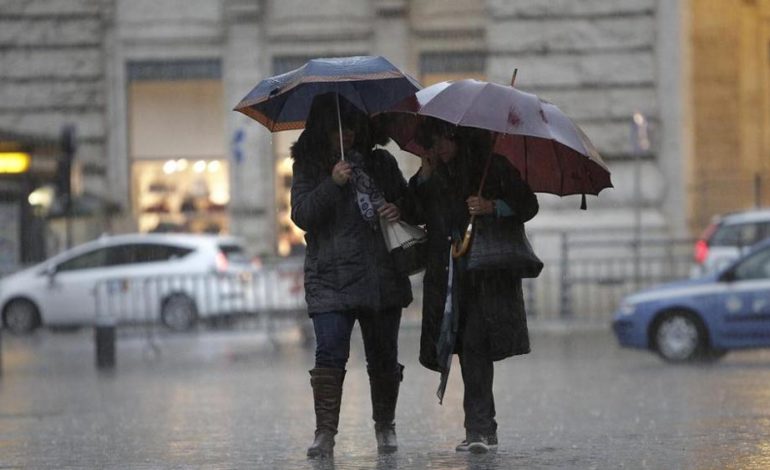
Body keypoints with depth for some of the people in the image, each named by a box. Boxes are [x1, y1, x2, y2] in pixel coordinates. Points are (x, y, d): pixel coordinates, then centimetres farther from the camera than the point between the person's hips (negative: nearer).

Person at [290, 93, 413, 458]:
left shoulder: (381, 163, 11)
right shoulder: (308, 167, 5)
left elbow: (408, 201, 21)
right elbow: (301, 215, -7)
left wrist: (399, 210, -2)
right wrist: (332, 184, -18)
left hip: (382, 277, 3)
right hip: (330, 280, -3)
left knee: (383, 356, 8)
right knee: (330, 353, -14)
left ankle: (385, 427, 23)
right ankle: (325, 432, -13)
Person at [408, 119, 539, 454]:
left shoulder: (494, 168, 2)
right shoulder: (434, 177, 15)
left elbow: (528, 204, 0)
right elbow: (416, 216, 6)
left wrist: (493, 207, -16)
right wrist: (424, 176, -3)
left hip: (488, 277, -5)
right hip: (449, 279, 5)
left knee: (474, 344, -16)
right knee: (468, 351, 4)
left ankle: (479, 427, -18)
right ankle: (483, 429, 11)